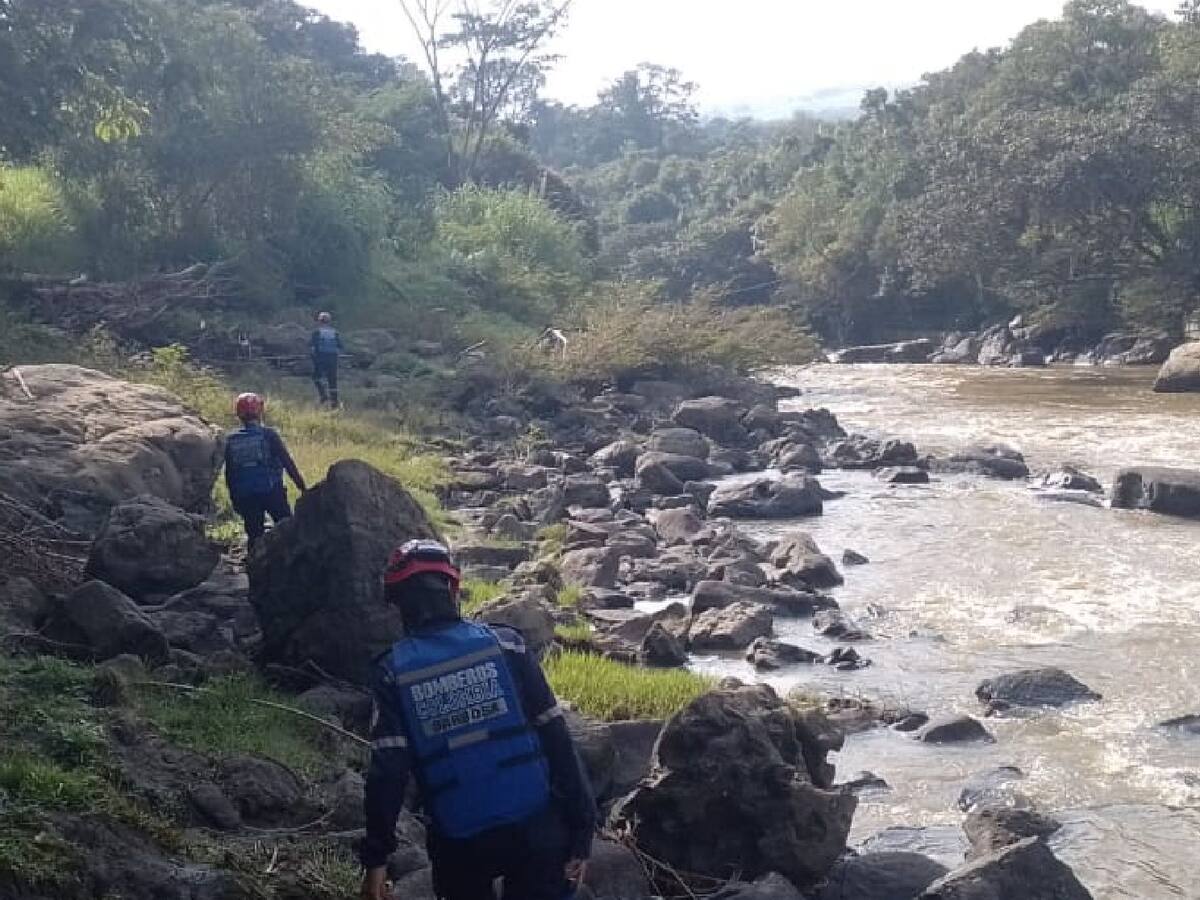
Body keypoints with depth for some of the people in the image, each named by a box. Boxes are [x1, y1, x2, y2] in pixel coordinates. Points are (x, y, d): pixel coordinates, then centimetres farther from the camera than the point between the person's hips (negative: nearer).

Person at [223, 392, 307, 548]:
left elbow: (228, 475, 11)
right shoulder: (269, 435, -6)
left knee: (254, 535, 11)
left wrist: (235, 500, 20)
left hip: (245, 498, 4)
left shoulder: (230, 441, 6)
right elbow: (288, 463, -8)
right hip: (271, 492, -4)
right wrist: (303, 487, -3)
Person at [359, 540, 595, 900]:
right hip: (536, 829, 0)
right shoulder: (505, 644, -2)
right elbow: (556, 739, -5)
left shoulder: (393, 671, -3)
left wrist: (375, 856, -3)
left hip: (461, 843, 0)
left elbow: (388, 770, -9)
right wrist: (581, 828, -1)